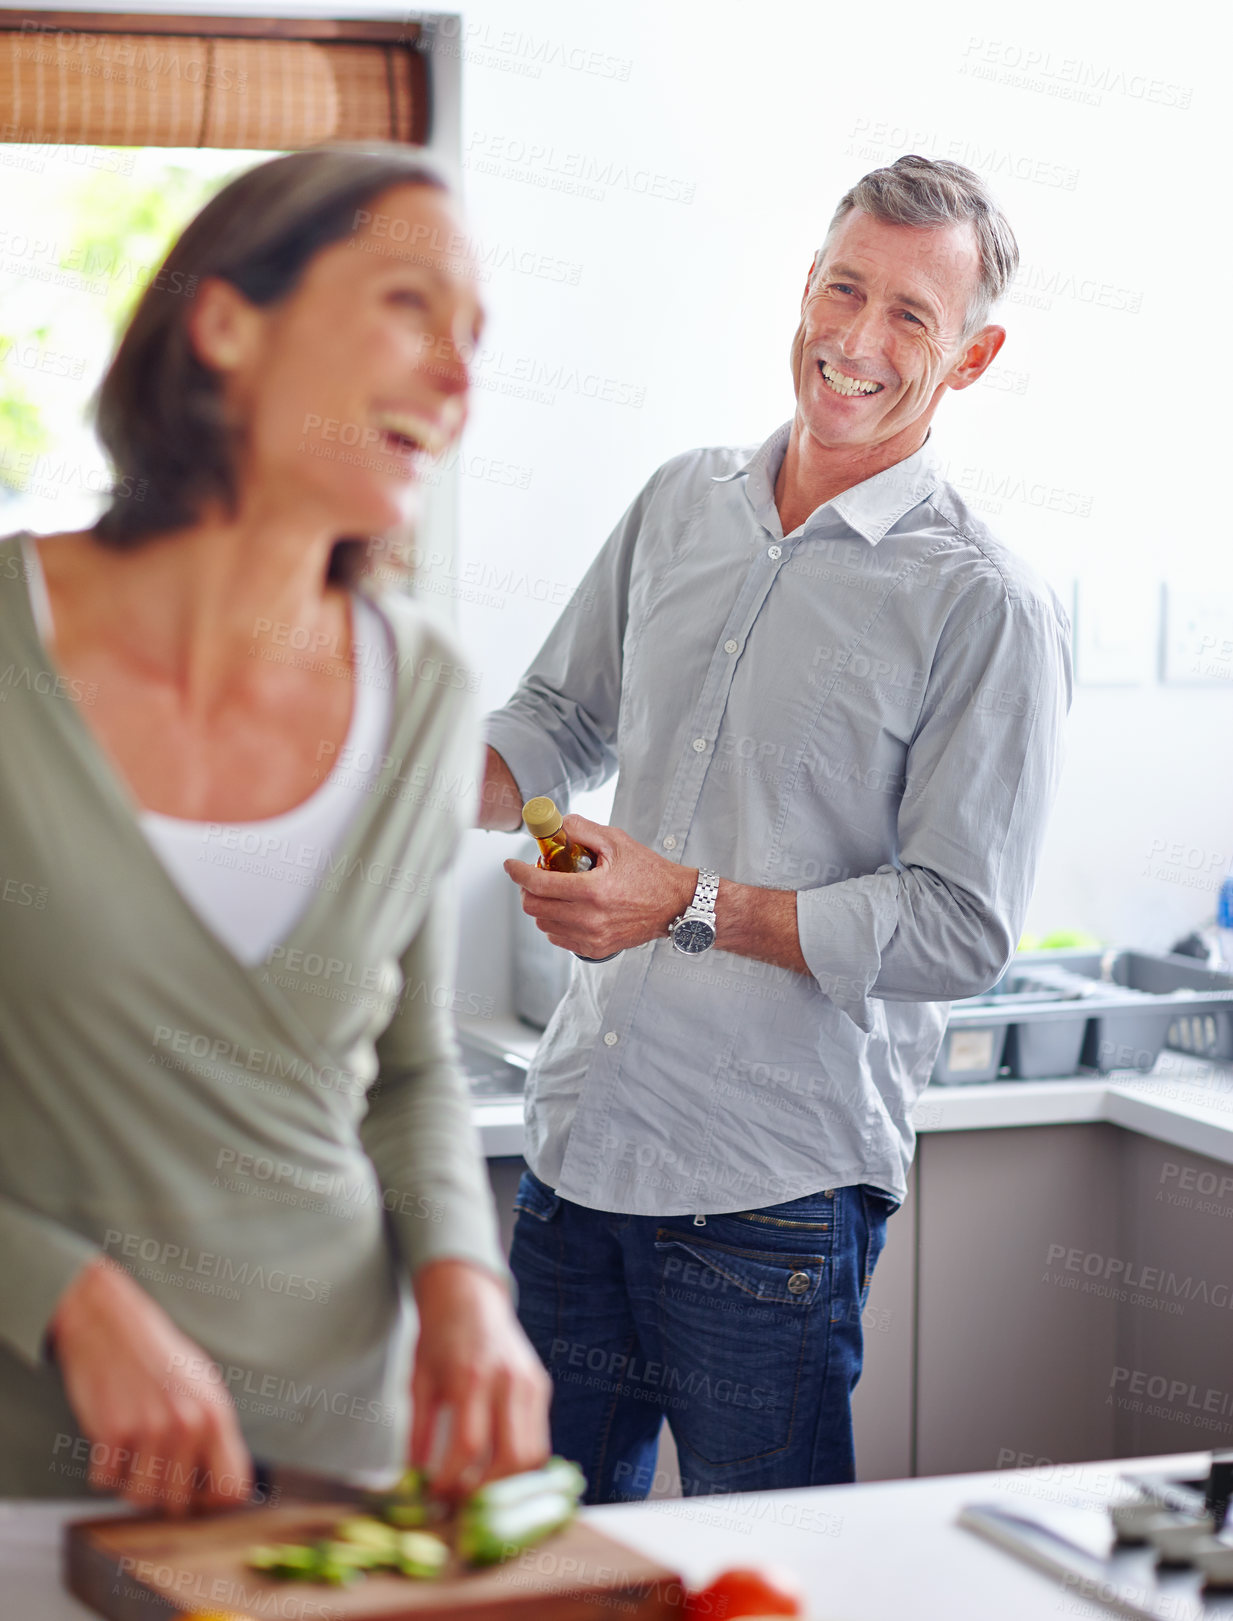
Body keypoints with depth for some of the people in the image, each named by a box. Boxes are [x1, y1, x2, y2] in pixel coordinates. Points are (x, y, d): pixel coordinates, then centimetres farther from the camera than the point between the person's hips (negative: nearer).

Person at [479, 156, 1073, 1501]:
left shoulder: (987, 610, -10)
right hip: (580, 1138, 6)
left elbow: (960, 930, -13)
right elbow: (563, 714, 21)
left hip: (775, 1189, -5)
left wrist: (695, 907, -19)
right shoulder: (681, 505, 9)